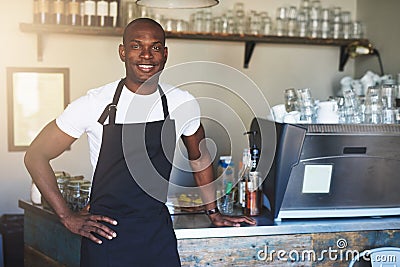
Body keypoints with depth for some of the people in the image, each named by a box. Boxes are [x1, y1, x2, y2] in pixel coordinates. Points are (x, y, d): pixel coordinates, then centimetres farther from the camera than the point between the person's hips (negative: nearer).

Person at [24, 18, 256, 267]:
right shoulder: (94, 104, -11)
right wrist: (68, 217, -6)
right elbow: (36, 156, -4)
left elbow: (199, 158, 17)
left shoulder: (183, 103, -1)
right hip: (105, 232, -2)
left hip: (160, 234, 3)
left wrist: (213, 212, 20)